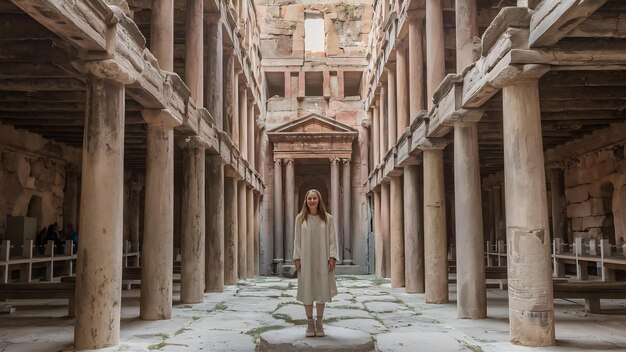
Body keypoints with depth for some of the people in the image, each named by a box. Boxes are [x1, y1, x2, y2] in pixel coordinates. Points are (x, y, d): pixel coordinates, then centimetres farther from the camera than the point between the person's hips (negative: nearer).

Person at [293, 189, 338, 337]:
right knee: (307, 290, 4)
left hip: (322, 260, 0)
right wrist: (297, 258, -3)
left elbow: (332, 239, 1)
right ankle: (310, 323, 15)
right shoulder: (300, 218, 2)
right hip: (306, 260, 0)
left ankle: (319, 323, 16)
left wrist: (332, 257, -6)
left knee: (321, 290, 4)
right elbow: (297, 239, 3)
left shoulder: (327, 218, 1)